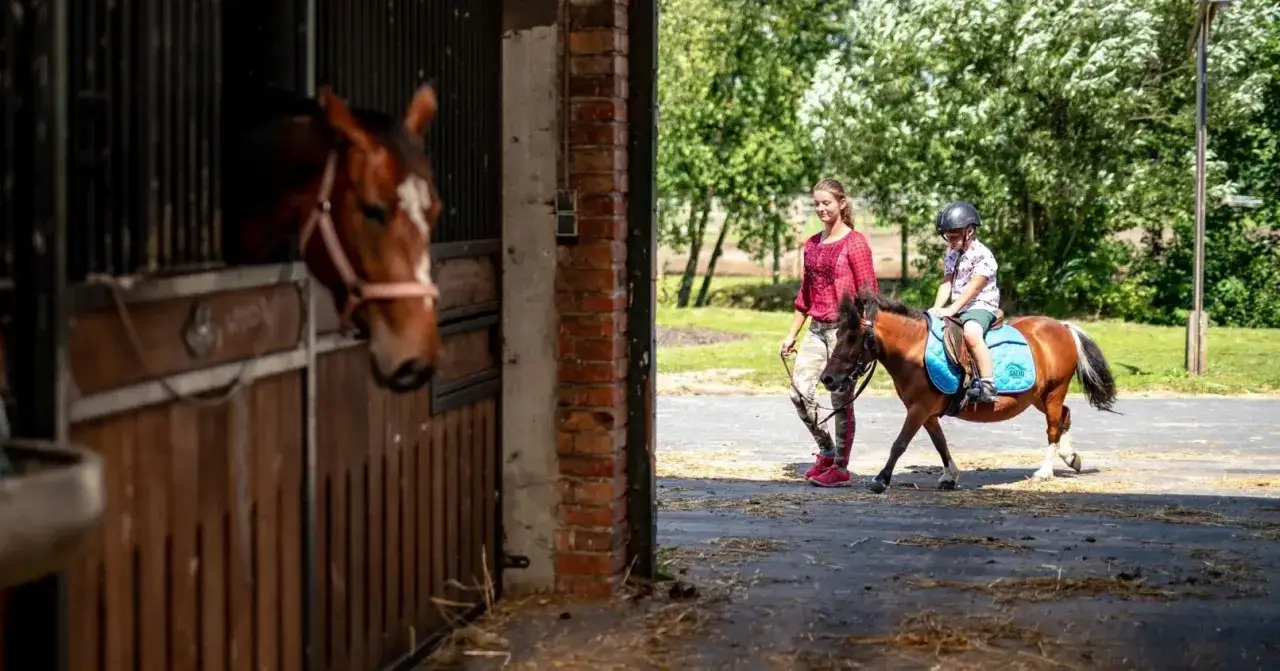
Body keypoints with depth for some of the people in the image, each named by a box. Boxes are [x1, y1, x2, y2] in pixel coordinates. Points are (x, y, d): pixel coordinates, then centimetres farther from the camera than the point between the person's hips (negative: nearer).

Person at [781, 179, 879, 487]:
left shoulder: (855, 242, -7)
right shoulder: (811, 244, 13)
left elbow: (868, 291, -9)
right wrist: (792, 334, 16)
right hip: (817, 328, 7)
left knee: (841, 399, -1)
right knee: (799, 392, 0)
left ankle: (841, 467, 9)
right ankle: (826, 451, 20)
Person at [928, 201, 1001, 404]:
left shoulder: (983, 256, -11)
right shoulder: (952, 255, 13)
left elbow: (973, 288, -18)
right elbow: (946, 283, 4)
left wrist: (952, 309, -27)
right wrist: (937, 309, -12)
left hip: (981, 306, -9)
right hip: (956, 308, 9)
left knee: (971, 332, -37)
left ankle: (987, 385, -36)